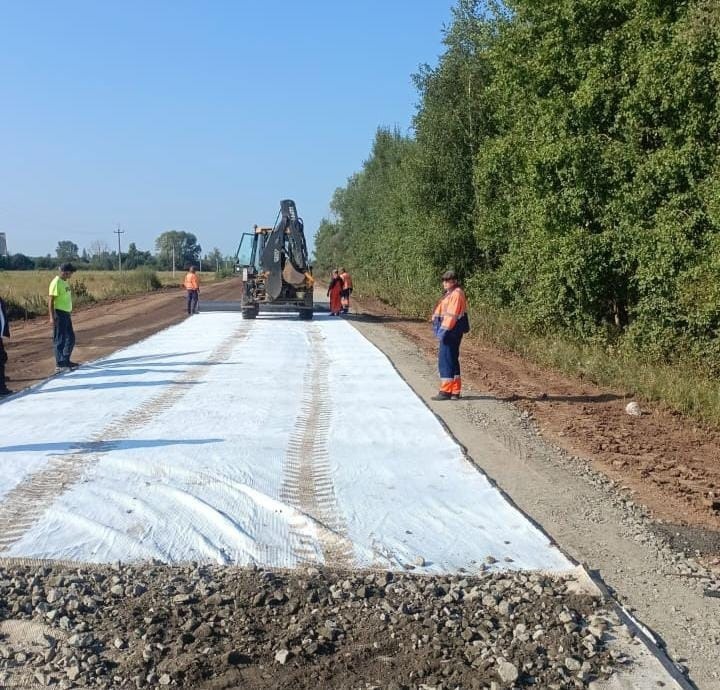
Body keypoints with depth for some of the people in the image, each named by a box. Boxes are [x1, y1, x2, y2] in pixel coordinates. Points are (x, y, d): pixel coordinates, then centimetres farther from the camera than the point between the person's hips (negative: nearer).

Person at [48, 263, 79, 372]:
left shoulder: (65, 282, 13)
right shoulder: (56, 283, -15)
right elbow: (50, 300, -18)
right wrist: (52, 317, -23)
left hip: (66, 314, 10)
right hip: (59, 314, -10)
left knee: (71, 338, 17)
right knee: (60, 340, -5)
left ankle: (66, 361, 28)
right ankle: (60, 365, -1)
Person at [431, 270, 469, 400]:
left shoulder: (456, 294, -14)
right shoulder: (449, 294, 17)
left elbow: (451, 315, -21)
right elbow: (443, 312, 15)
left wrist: (444, 330, -23)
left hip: (451, 332, -10)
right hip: (449, 332, 10)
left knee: (446, 360, -7)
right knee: (452, 360, 13)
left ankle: (445, 391, -3)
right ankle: (455, 391, 19)